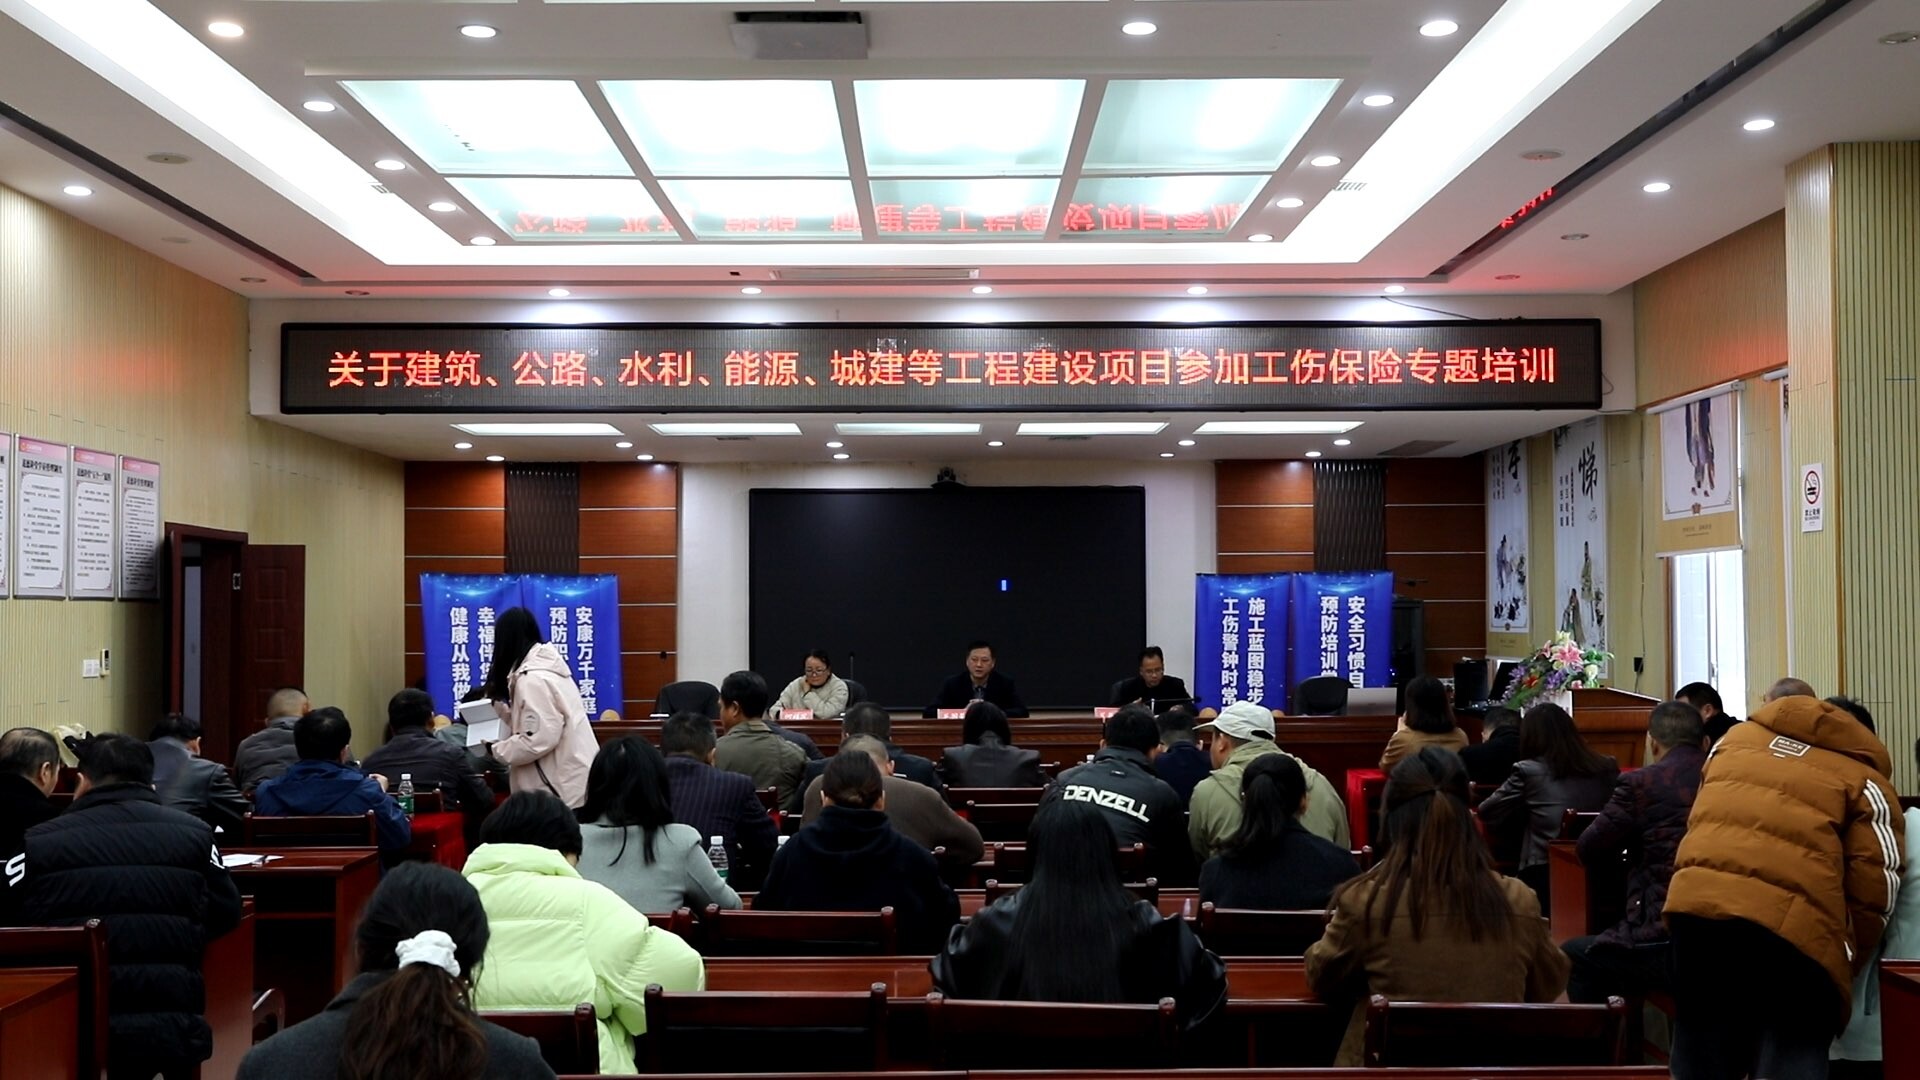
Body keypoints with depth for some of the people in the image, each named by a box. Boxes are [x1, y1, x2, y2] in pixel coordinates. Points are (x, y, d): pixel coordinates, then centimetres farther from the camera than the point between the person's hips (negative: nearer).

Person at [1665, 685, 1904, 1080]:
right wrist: (1842, 963, 16)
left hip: (1696, 904, 4)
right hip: (1791, 925, -4)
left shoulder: (1733, 739, 27)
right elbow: (1872, 894, 6)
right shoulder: (1863, 778, 14)